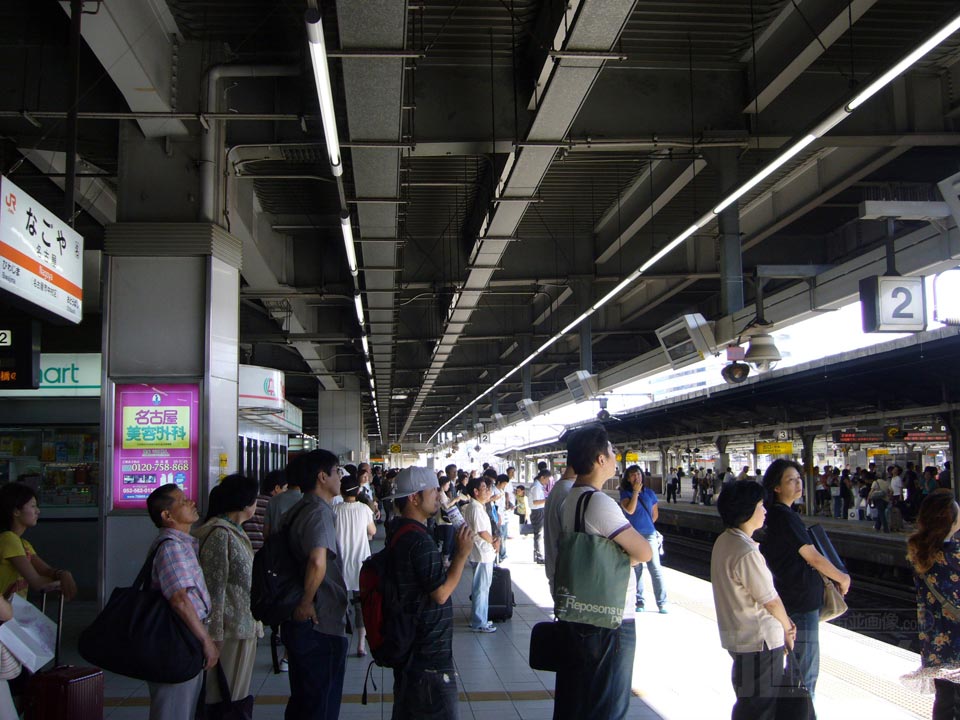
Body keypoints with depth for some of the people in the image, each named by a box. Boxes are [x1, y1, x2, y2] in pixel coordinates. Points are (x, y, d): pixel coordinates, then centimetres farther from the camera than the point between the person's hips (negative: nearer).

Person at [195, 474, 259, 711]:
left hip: (244, 629, 10)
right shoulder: (219, 534, -16)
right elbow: (213, 588, -20)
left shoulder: (236, 532, 14)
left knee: (237, 696, 14)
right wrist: (215, 635, -21)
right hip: (229, 631, -10)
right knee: (221, 698, -2)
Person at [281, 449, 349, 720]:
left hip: (298, 623, 9)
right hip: (322, 625, -9)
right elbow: (318, 563, -36)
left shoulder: (295, 511, 10)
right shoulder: (320, 512, -19)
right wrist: (306, 603, -21)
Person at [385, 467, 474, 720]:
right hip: (430, 653, -11)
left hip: (407, 647, 11)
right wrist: (462, 553, -16)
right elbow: (441, 593, -22)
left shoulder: (398, 533, 11)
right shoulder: (419, 541, -23)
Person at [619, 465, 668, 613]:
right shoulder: (625, 494, -1)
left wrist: (646, 525, 11)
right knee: (636, 569, 5)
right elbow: (630, 510, -18)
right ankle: (639, 602, 14)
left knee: (655, 568, -3)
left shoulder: (649, 493, 7)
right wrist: (636, 491, -13)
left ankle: (662, 603, 0)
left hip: (649, 535, 1)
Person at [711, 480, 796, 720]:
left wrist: (783, 619, 7)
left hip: (738, 637, 10)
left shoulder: (723, 541, 4)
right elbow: (771, 601, -16)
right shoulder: (747, 552, -26)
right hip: (759, 640, -10)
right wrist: (787, 628, 2)